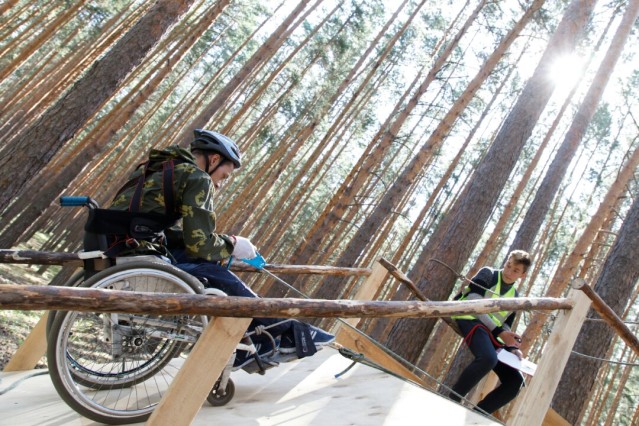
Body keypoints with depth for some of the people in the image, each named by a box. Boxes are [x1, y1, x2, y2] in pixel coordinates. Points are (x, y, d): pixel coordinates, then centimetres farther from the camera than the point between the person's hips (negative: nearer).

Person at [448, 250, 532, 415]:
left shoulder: (515, 297, 22)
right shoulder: (488, 274, 4)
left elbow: (505, 325, 22)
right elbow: (474, 303, -9)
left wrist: (512, 347, 1)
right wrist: (498, 331, -14)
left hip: (492, 334, 7)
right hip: (470, 319, -7)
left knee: (515, 380, -6)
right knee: (488, 358, -37)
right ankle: (451, 401, -23)